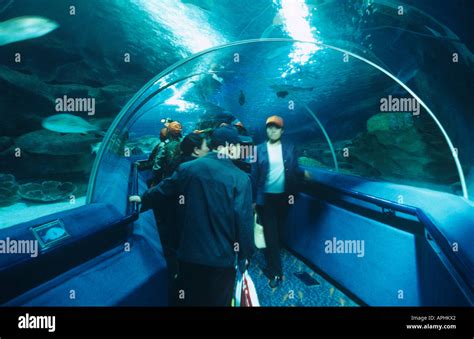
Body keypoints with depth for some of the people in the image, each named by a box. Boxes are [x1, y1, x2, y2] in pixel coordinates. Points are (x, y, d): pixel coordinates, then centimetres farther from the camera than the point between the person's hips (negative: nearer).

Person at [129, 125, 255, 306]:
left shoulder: (187, 168, 0)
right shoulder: (241, 178, -12)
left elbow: (162, 190, 15)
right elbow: (244, 220, -14)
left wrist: (142, 199, 34)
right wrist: (246, 254, -1)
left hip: (190, 252, 4)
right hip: (222, 256, -3)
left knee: (188, 300, 20)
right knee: (218, 301, 13)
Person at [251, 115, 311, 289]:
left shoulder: (289, 148, 3)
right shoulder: (259, 149, -2)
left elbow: (294, 170, 4)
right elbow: (254, 175, -2)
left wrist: (303, 173, -15)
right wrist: (254, 199, -3)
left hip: (283, 197, 2)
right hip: (265, 197, -2)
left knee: (278, 233, 15)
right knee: (270, 235, 0)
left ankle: (271, 263, 38)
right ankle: (276, 272, 9)